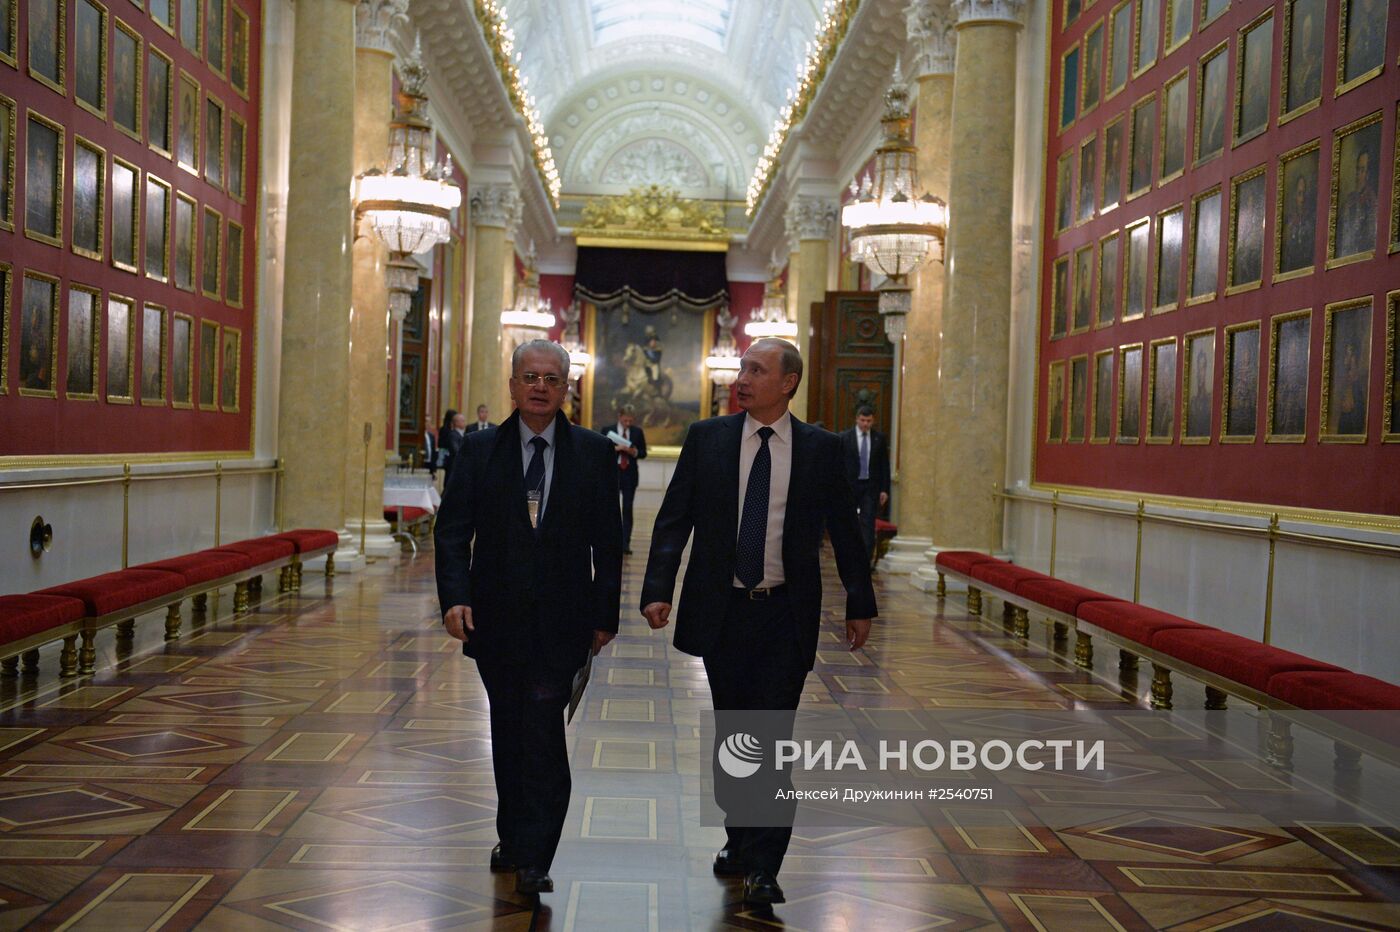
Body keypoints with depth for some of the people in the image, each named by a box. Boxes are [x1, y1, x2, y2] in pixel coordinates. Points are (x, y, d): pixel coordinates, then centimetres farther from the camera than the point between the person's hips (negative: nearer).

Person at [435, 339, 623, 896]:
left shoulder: (594, 453, 1)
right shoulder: (479, 450, 3)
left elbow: (608, 542, 3)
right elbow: (453, 531, -1)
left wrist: (605, 616, 1)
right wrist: (454, 597, -15)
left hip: (559, 622, -2)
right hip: (496, 619, 2)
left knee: (543, 732, -8)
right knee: (508, 734, 14)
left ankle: (534, 858, 1)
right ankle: (512, 838, 31)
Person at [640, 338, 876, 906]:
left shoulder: (821, 448, 0)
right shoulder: (706, 437, 2)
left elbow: (844, 529, 8)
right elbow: (673, 519, 1)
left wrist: (860, 604, 10)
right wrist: (657, 590, -10)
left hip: (787, 615, -2)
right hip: (721, 609, 2)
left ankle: (763, 867, 3)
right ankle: (739, 841, 32)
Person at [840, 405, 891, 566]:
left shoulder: (880, 438, 4)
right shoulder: (845, 437, 0)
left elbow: (884, 465, 5)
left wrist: (884, 489, 0)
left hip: (871, 487, 0)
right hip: (849, 485, 0)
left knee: (868, 524, -6)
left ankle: (866, 559, -6)